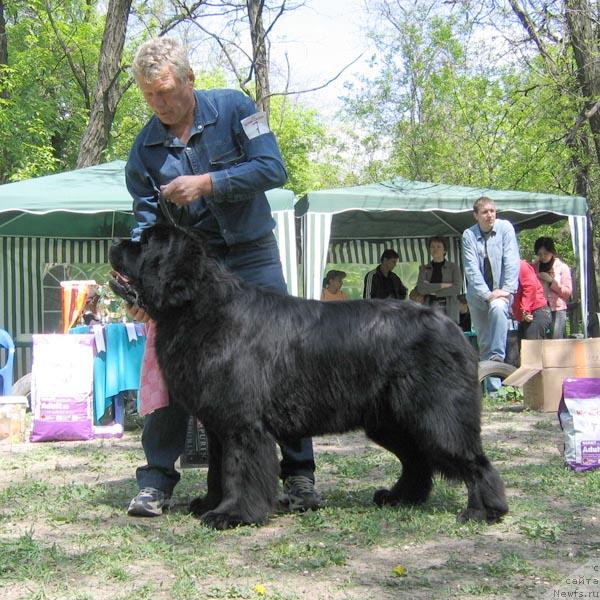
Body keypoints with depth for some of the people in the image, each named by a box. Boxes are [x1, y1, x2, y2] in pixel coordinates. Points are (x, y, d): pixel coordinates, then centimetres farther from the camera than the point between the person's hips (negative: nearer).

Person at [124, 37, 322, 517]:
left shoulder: (233, 108, -7)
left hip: (252, 255, -2)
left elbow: (273, 168, -15)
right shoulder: (145, 147, 0)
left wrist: (208, 182, -24)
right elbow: (146, 221, -3)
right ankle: (156, 481, 4)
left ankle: (299, 474, 6)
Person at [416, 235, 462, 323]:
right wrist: (442, 285, -7)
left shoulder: (453, 267, 8)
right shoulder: (424, 268, 13)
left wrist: (433, 292, -4)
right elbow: (420, 288, -2)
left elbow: (457, 288, -4)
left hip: (449, 309, -1)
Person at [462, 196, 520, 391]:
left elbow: (511, 260, -10)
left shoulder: (505, 228, -4)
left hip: (501, 290, -2)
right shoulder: (469, 235, -2)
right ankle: (493, 387, 9)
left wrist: (507, 290, -19)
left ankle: (497, 357, -34)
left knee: (498, 308, -36)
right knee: (483, 340, 3)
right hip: (478, 293, 2)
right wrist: (487, 294, -20)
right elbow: (472, 269, -10)